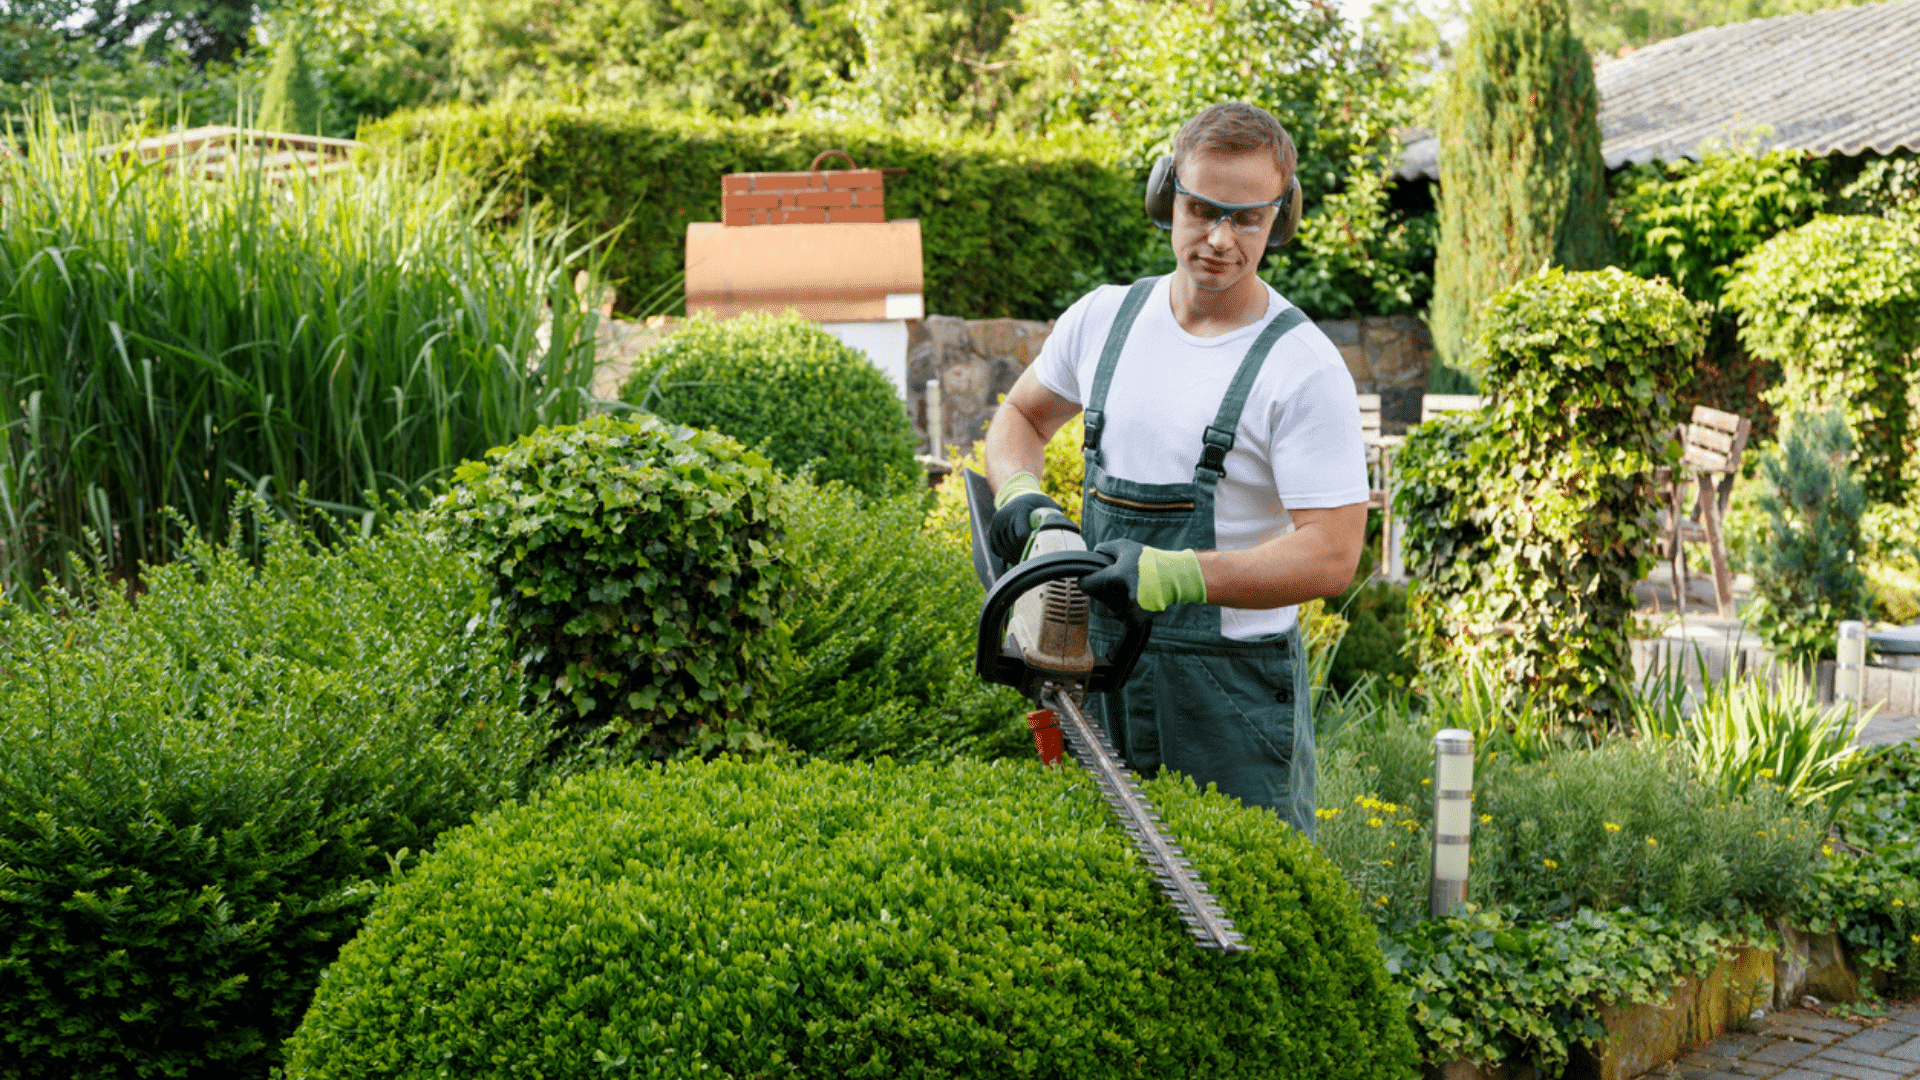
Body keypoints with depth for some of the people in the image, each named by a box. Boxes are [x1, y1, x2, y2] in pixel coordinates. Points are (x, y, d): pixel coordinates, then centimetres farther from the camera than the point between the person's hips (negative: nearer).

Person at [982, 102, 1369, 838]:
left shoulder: (1303, 369, -12)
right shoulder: (1104, 318, 6)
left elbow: (1331, 555, -18)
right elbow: (1021, 417, 22)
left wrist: (1177, 575, -28)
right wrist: (1019, 497, 0)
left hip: (1232, 688, -5)